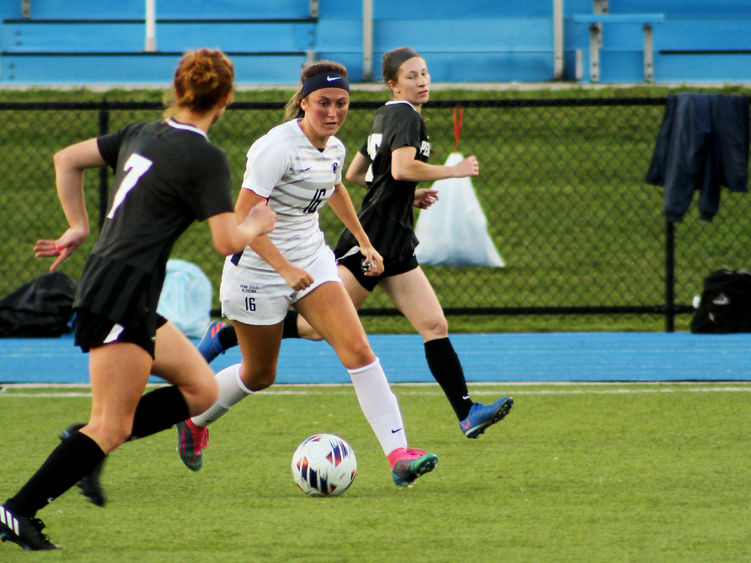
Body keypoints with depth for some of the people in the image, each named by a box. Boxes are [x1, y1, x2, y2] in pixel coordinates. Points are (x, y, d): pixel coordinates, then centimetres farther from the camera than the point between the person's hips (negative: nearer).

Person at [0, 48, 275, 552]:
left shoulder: (143, 134, 11)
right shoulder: (205, 159, -12)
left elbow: (67, 159, 18)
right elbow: (229, 241, -15)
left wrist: (79, 228, 21)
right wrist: (258, 224, 6)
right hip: (123, 297, -9)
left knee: (201, 388, 13)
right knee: (112, 427, -8)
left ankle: (86, 442, 8)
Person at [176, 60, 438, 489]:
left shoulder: (334, 149, 0)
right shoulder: (278, 148, -24)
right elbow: (243, 218, -27)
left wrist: (364, 242, 28)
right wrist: (285, 268, -36)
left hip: (312, 258, 6)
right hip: (259, 269, -6)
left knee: (357, 349, -13)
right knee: (260, 375, 10)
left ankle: (398, 453, -20)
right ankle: (194, 418, 40)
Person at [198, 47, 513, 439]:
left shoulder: (387, 116, 19)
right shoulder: (406, 116, -9)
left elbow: (354, 174, 27)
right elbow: (402, 167, -26)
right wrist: (453, 171, -14)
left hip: (394, 245, 10)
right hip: (374, 239, -10)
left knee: (434, 326, -2)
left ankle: (467, 414, -8)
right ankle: (224, 337, 1)